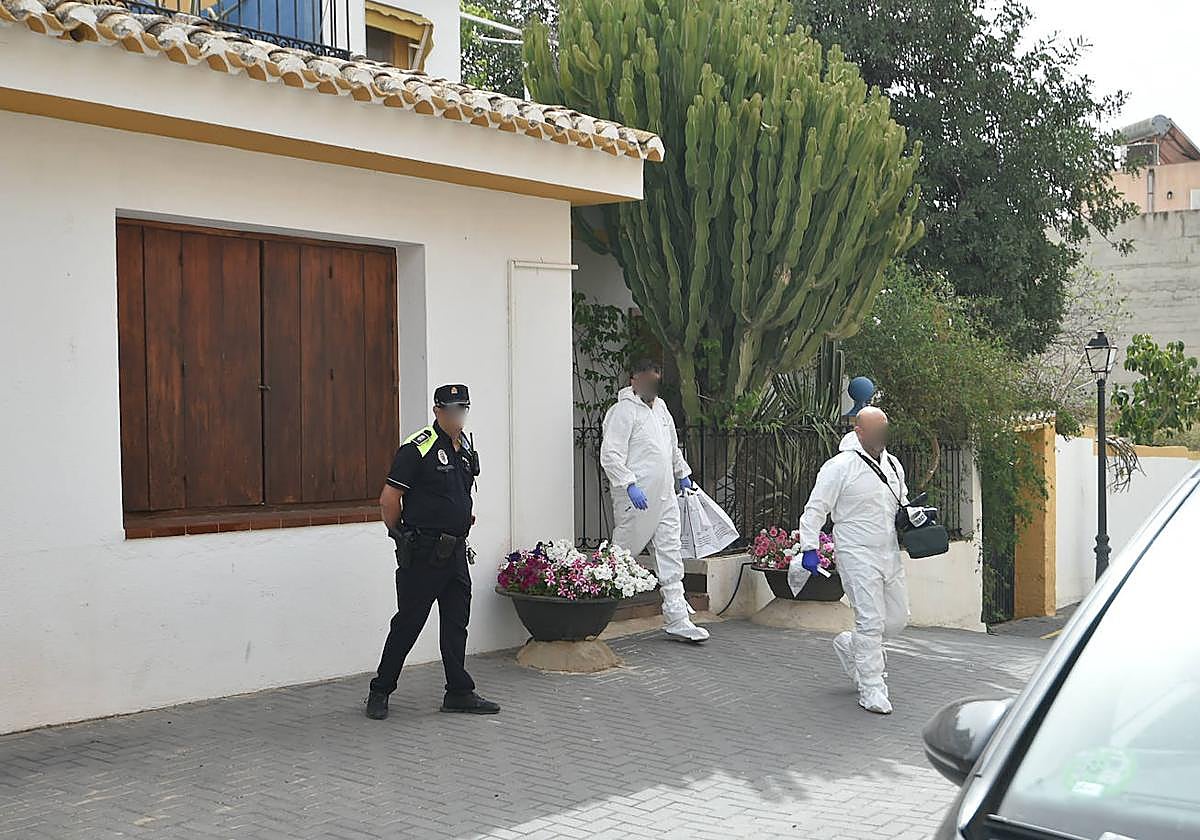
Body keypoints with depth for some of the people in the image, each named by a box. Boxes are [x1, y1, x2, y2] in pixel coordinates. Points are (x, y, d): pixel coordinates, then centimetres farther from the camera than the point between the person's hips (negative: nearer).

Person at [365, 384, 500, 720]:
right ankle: (380, 692, 14)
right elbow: (389, 500, -14)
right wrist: (402, 536, -3)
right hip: (423, 554, -7)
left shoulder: (465, 447, 12)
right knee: (408, 623, 1)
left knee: (457, 622, 11)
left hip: (455, 551, 8)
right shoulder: (418, 449, -14)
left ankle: (459, 692, 19)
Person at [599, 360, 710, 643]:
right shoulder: (624, 410, -11)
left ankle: (676, 619, 5)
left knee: (671, 555, 3)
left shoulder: (660, 407, 17)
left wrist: (682, 474, 34)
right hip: (637, 497, -8)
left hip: (665, 496, 8)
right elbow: (610, 454, -18)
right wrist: (630, 484, -26)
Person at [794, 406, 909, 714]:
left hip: (889, 553, 7)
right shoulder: (840, 466, -10)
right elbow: (815, 508, -9)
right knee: (871, 622, -9)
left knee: (897, 618, 11)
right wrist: (809, 547, -15)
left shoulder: (893, 465, 13)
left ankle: (849, 646, 34)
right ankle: (871, 690, 2)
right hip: (857, 555, -7)